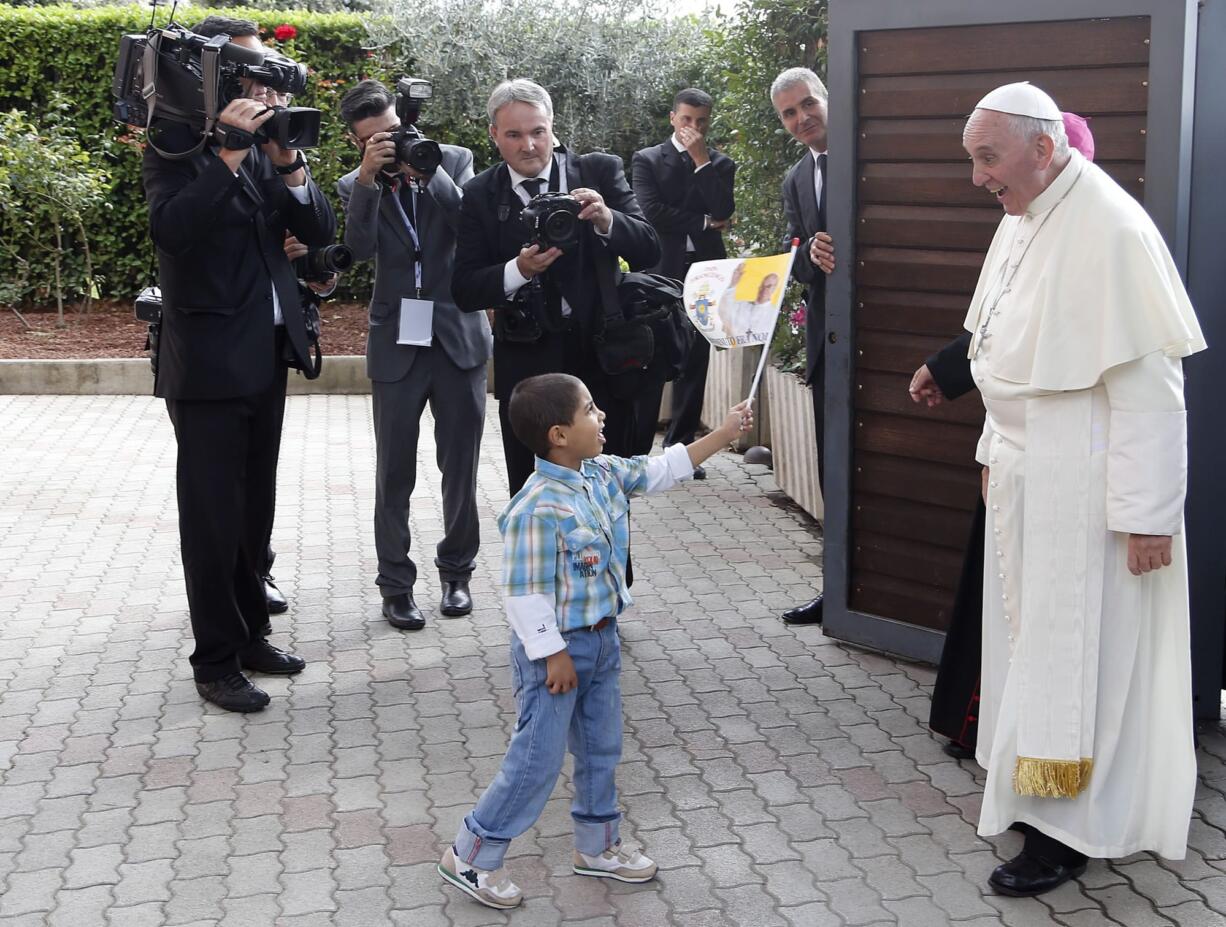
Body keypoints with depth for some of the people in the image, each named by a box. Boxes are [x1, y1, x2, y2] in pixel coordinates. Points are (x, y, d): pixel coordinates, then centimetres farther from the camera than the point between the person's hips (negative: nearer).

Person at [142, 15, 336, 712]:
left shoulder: (268, 147, 10)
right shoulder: (175, 145, -8)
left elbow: (322, 231, 4)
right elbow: (171, 229, -24)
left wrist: (288, 161, -9)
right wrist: (230, 153, -25)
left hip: (267, 354, 6)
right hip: (209, 360, -6)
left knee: (255, 508, 14)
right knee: (213, 515, 0)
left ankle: (250, 633, 27)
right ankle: (216, 660, 10)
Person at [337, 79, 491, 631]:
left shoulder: (453, 160, 1)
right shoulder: (355, 186, 2)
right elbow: (360, 248, -16)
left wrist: (429, 172, -21)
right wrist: (368, 176, -25)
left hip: (459, 337, 0)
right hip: (396, 342, 0)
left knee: (461, 467, 9)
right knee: (394, 473, 4)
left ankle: (456, 571, 26)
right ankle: (396, 585, 15)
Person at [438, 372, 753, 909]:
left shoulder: (605, 474, -2)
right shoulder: (538, 509, -28)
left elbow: (661, 470, 13)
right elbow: (526, 593, -25)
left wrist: (724, 434, 11)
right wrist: (553, 655, -19)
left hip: (601, 641, 9)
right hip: (556, 648, -8)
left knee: (601, 749, 20)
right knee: (537, 761, 1)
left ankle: (597, 846, 38)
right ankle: (469, 856, 17)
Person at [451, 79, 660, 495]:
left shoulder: (601, 172, 0)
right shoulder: (479, 195, 1)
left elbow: (648, 251, -5)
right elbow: (464, 290, -4)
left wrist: (606, 219, -25)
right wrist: (518, 270, -23)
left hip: (603, 357, 0)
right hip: (526, 367, 0)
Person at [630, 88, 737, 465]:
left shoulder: (720, 164, 11)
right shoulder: (647, 160, 4)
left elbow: (724, 211, -6)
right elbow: (650, 212, -10)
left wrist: (702, 160, -8)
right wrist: (703, 223, -7)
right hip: (661, 272, -3)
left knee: (695, 364, 6)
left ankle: (682, 447, 13)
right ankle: (635, 451, 1)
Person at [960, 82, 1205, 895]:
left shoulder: (1111, 230, -21)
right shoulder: (1022, 220, 7)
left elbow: (1150, 385, -22)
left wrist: (1147, 514, -21)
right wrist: (995, 453, 20)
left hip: (1084, 484, -8)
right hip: (1025, 473, 8)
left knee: (1072, 651, 1)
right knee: (1030, 638, 16)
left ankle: (1066, 832, 14)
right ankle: (1036, 793, 31)